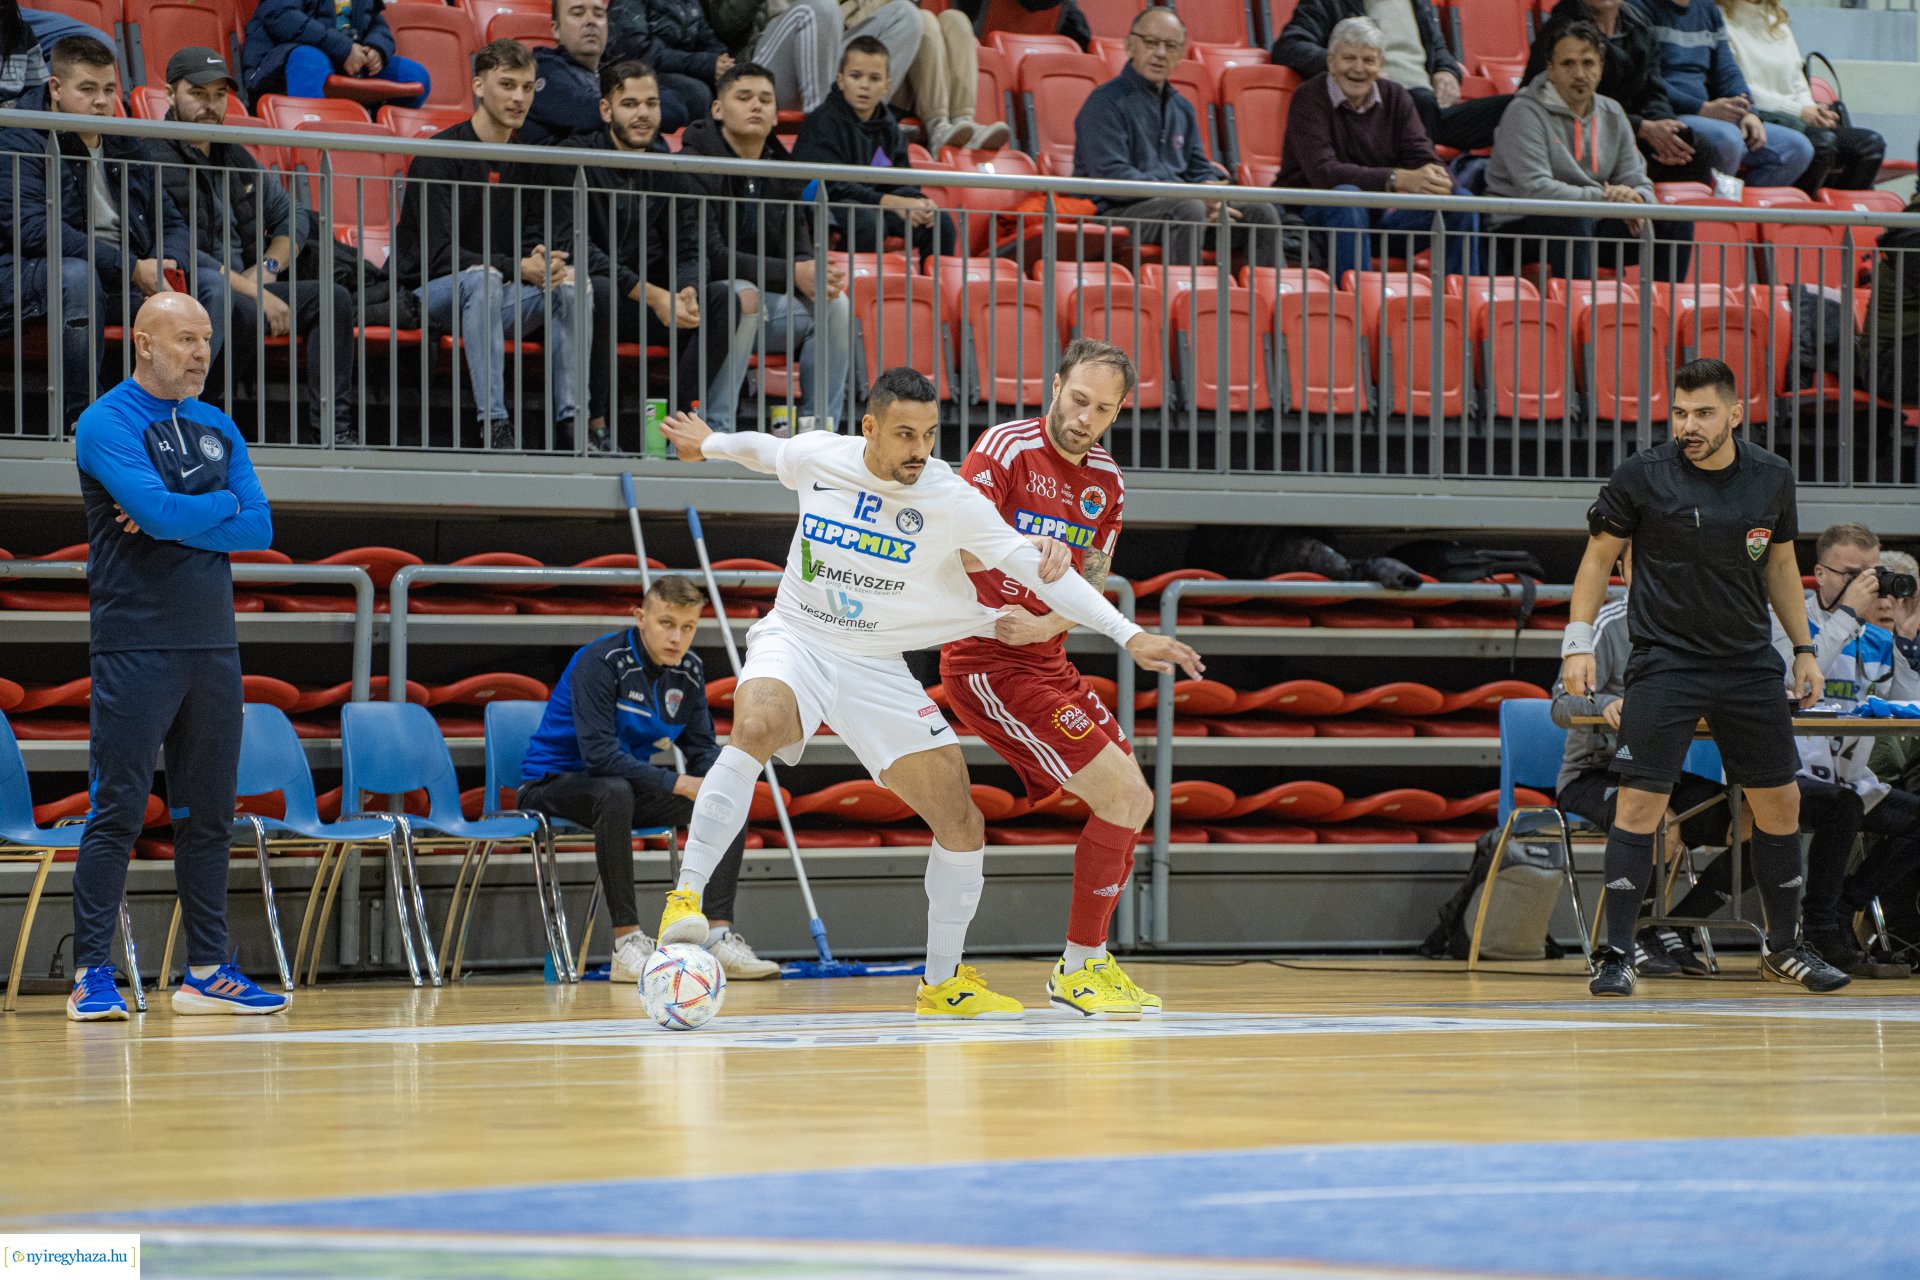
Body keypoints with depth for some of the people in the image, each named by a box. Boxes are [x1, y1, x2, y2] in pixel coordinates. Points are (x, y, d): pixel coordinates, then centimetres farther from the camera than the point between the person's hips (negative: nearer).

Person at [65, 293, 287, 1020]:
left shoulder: (217, 429, 14)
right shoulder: (106, 424, -6)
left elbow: (259, 530, 4)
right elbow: (160, 510, -20)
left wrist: (177, 519, -9)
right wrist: (222, 504, -3)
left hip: (213, 644, 6)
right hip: (136, 648, -6)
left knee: (208, 815, 7)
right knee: (117, 812, -7)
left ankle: (207, 973, 12)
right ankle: (92, 975, -6)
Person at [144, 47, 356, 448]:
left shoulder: (234, 157, 19)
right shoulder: (154, 159, -8)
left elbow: (290, 219, 24)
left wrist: (267, 269, 1)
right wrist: (255, 293, -20)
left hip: (245, 288, 8)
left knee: (333, 298, -10)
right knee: (242, 310, -37)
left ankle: (329, 425, -21)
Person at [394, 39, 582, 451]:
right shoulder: (440, 155, -11)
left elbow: (532, 237, 11)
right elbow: (437, 253, -17)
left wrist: (546, 263, -15)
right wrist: (519, 269, -25)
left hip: (499, 295, 6)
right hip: (431, 292, -6)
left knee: (569, 287, -19)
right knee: (482, 278, -37)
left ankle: (569, 423, -22)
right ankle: (494, 426, -44)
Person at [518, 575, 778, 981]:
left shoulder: (689, 671, 0)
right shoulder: (601, 662, -22)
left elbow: (702, 747, 6)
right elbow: (599, 753, -30)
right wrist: (678, 784, -34)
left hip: (629, 781, 7)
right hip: (552, 784, -7)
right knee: (615, 792, -40)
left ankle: (718, 935, -14)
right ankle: (627, 942, -38)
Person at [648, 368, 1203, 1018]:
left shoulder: (951, 500, -13)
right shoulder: (817, 456, -8)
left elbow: (1034, 566, -15)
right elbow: (765, 449, 16)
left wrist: (1129, 634, -21)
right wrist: (709, 443, 35)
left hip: (878, 670, 2)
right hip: (795, 641, -1)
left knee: (963, 826, -2)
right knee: (756, 726, -37)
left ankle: (943, 983, 18)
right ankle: (685, 897, -35)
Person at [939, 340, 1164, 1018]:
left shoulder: (1106, 483, 10)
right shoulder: (1007, 449, -13)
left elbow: (1090, 589, 8)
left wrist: (1038, 625, -13)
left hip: (1045, 659, 8)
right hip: (989, 664, -8)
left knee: (1132, 805, 11)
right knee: (1123, 797, -13)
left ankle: (1088, 961, 23)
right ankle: (1080, 968, -3)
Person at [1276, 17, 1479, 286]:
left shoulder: (1396, 98, 5)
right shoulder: (1309, 99, -12)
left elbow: (1424, 160, -3)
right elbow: (1322, 173, -26)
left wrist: (1437, 181, -31)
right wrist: (1400, 180, -36)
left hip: (1378, 217, 6)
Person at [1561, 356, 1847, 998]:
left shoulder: (1772, 476, 1)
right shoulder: (1642, 476, -9)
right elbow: (1599, 556, 1)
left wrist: (1803, 648, 13)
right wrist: (1578, 641, -7)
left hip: (1750, 661, 4)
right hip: (1664, 657, -4)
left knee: (1779, 801, 7)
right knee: (1640, 800, -11)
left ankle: (1785, 946, 23)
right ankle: (1615, 955, -5)